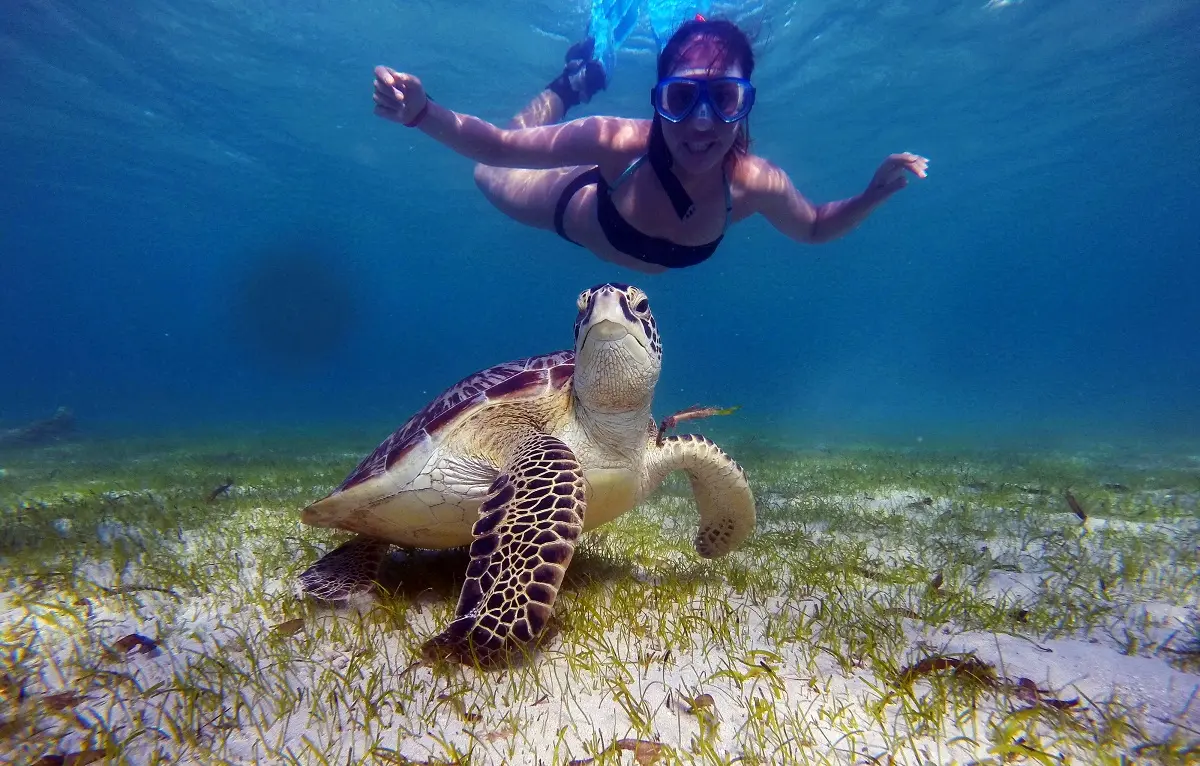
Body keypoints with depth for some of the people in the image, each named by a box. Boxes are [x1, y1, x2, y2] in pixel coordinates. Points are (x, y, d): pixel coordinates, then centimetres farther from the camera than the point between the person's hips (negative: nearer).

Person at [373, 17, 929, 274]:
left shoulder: (755, 184, -35)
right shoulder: (623, 143, -44)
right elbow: (497, 146, -36)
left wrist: (873, 195, -31)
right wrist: (423, 113, -52)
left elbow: (814, 229, -14)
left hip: (636, 225, 2)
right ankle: (575, 83, 34)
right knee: (489, 177, 25)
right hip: (577, 207, -2)